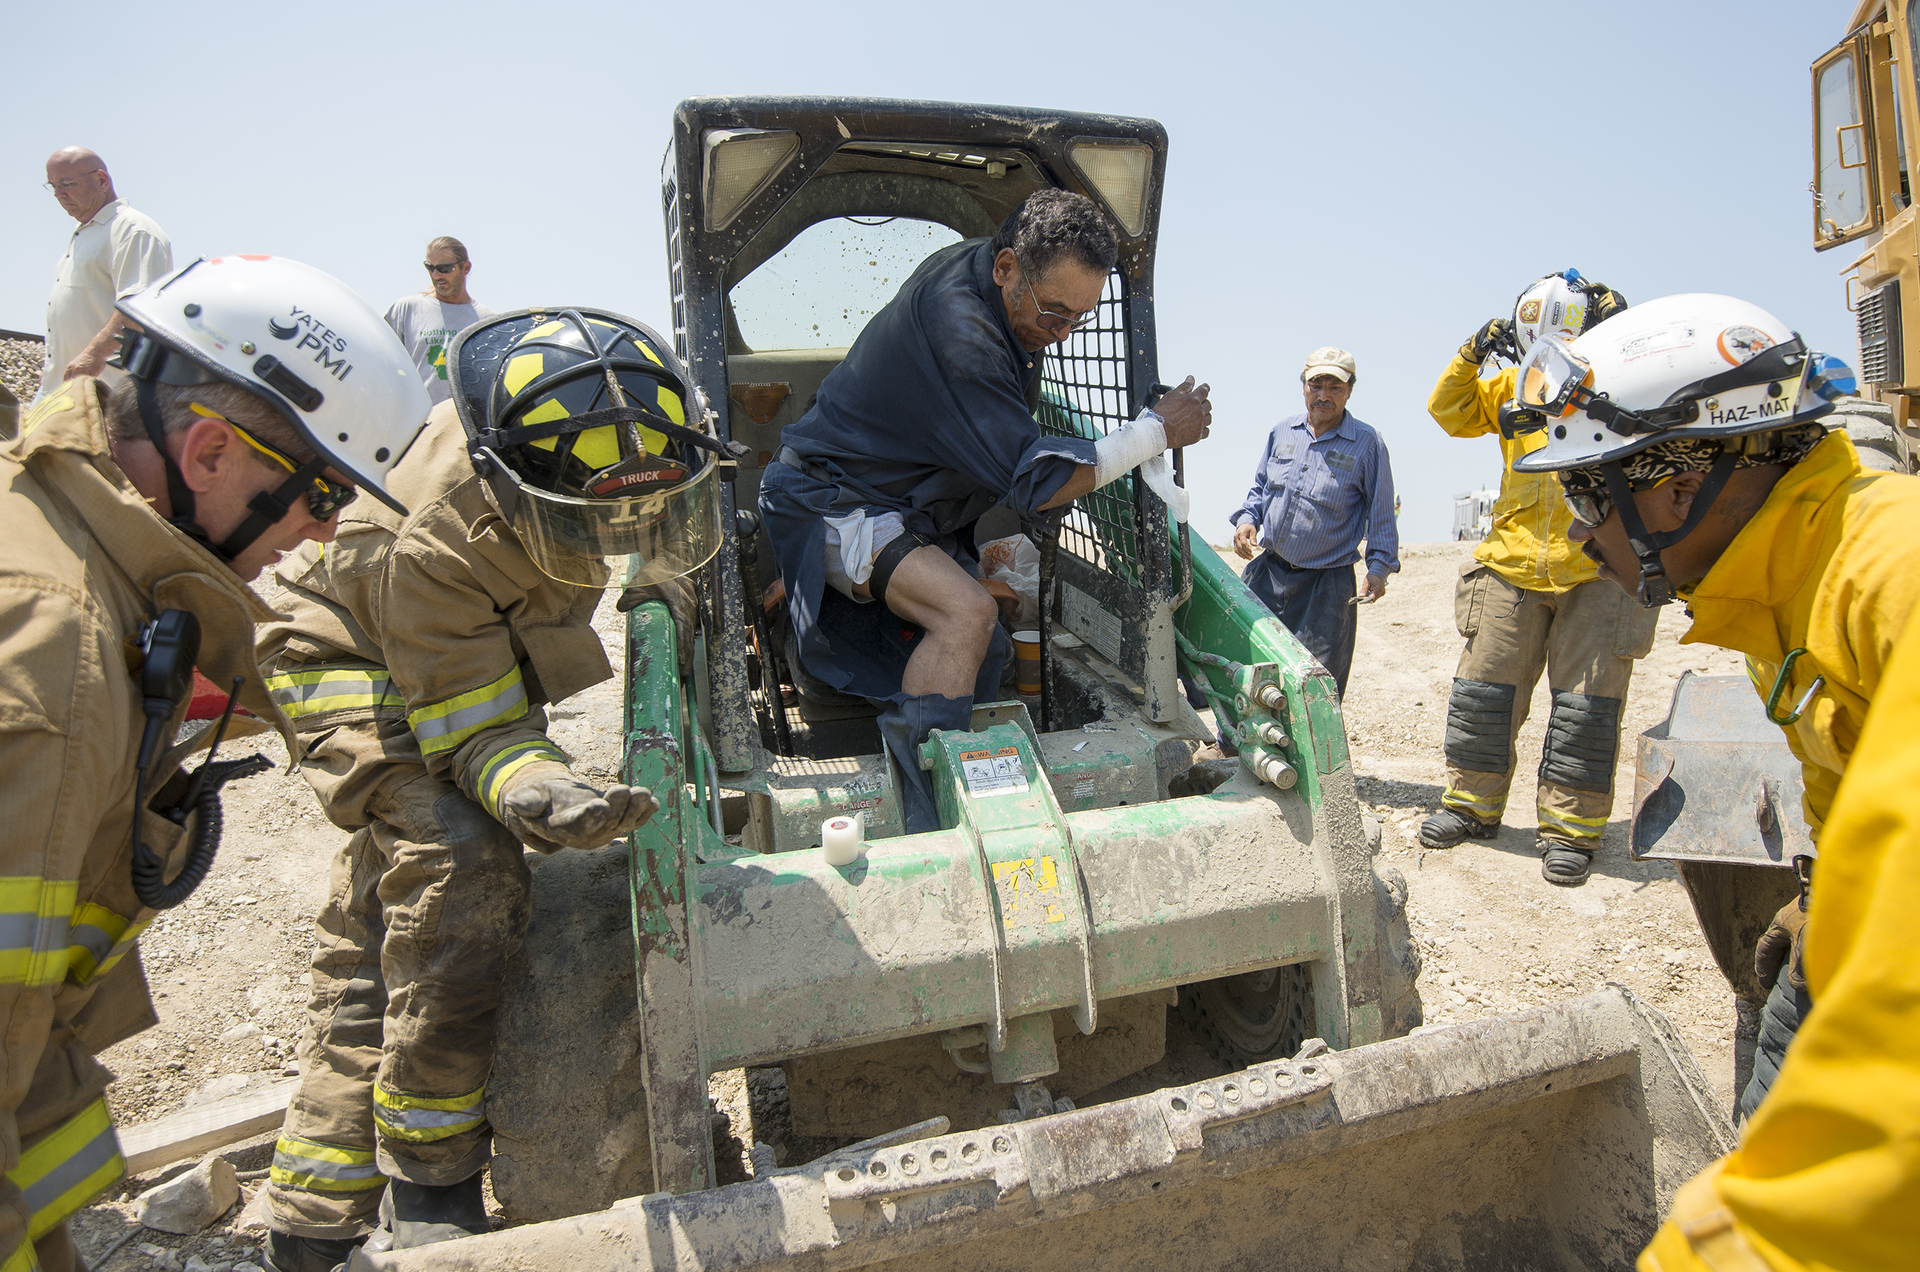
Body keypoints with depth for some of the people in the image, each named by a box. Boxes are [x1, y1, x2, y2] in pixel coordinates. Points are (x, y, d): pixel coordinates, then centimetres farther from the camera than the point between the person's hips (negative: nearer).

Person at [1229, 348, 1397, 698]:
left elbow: (1381, 513, 0)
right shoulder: (1282, 432, 7)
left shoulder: (1366, 443, -3)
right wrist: (1247, 519, -1)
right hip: (1268, 570, 4)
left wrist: (1379, 567, -9)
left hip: (1327, 585, -4)